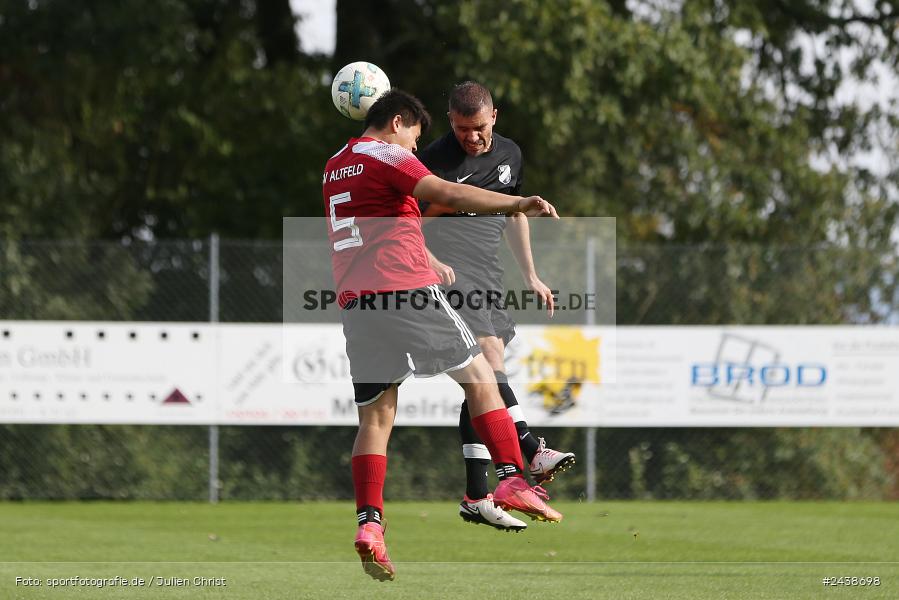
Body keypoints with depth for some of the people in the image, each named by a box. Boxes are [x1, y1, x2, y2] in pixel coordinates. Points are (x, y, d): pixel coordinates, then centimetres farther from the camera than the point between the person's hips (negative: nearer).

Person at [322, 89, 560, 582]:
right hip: (407, 288, -6)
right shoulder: (386, 154, 0)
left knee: (375, 416, 7)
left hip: (355, 302, 7)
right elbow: (447, 194, -15)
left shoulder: (334, 167, 24)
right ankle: (512, 480, -6)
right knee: (480, 378, 4)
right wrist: (516, 204, -23)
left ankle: (368, 522, -6)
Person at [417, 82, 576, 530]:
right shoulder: (437, 159, -6)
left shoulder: (509, 154, 15)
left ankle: (476, 497, 3)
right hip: (449, 270, -7)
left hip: (489, 275, 7)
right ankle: (532, 453, -32)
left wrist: (531, 277, 30)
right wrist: (428, 260, -23)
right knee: (490, 354, -24)